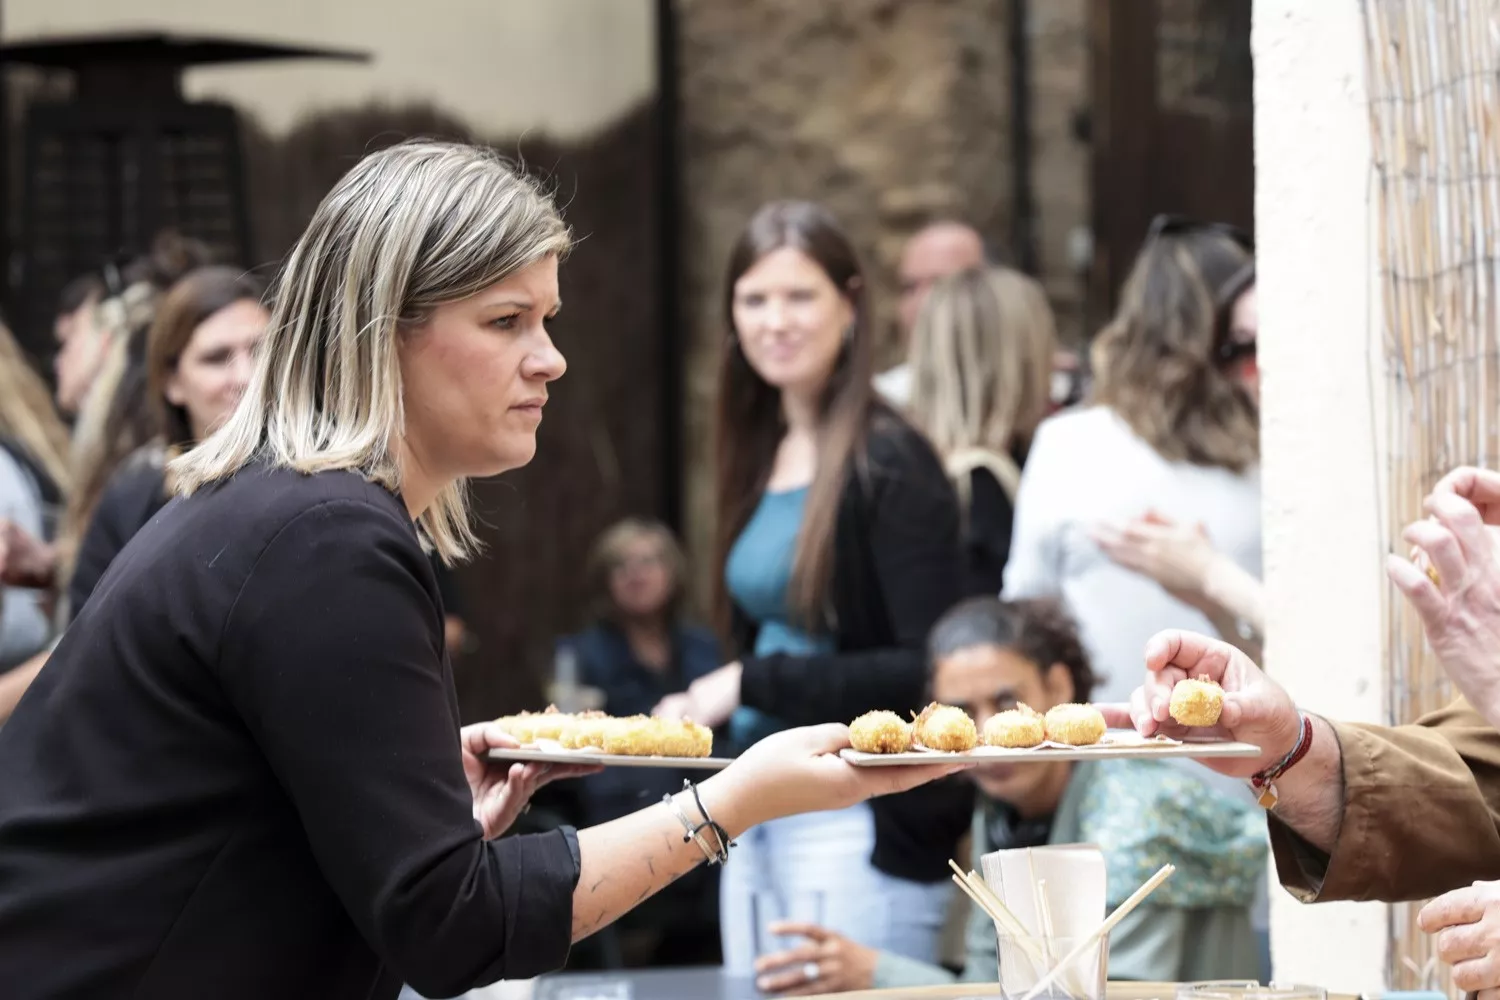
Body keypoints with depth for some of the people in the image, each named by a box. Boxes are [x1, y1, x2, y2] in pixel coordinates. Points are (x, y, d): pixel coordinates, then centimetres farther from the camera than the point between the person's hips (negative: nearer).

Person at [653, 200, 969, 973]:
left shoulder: (888, 466, -11)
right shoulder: (761, 457, 12)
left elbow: (931, 669, -17)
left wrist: (753, 682, -15)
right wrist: (702, 707, 5)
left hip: (860, 827, -8)